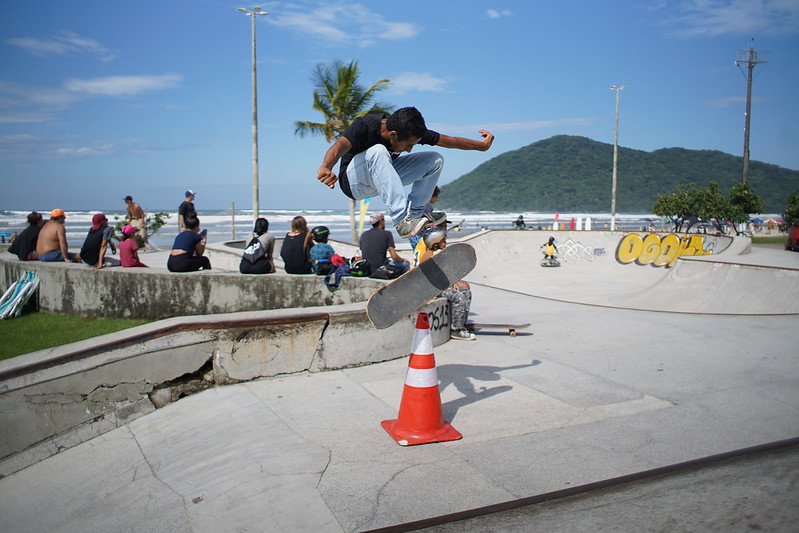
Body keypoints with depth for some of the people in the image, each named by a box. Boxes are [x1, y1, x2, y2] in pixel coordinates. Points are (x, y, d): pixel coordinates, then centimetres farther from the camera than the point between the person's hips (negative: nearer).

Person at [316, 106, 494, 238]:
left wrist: (481, 145, 4)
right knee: (378, 151, -39)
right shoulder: (364, 126, -30)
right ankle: (402, 221, -43)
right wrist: (326, 168, -70)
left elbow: (450, 141, -4)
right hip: (354, 182, -6)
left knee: (435, 160, -7)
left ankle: (415, 213, 1)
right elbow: (340, 145, -50)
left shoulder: (411, 131, -15)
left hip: (383, 177, 6)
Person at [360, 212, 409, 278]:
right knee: (405, 264, 14)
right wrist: (403, 260, 13)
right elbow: (394, 257, -10)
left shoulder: (363, 234, 10)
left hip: (366, 271, 6)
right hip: (380, 269, -6)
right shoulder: (387, 233, -3)